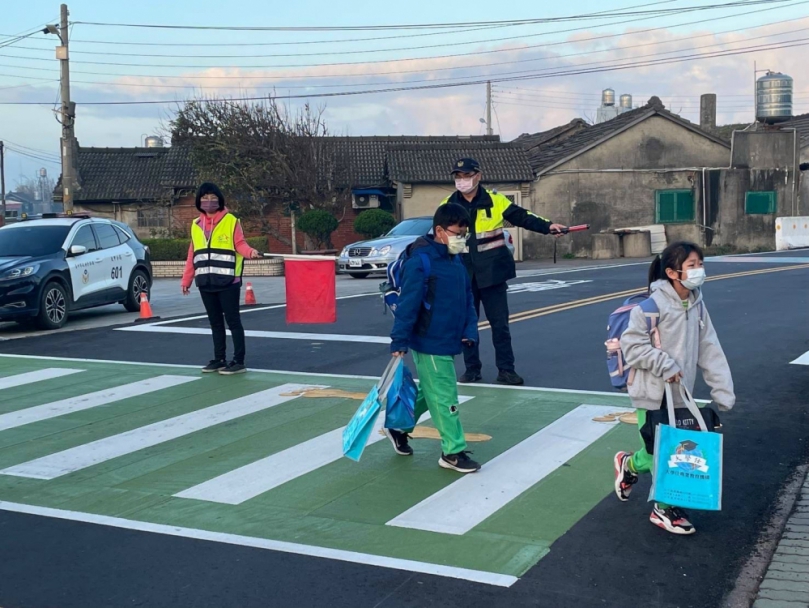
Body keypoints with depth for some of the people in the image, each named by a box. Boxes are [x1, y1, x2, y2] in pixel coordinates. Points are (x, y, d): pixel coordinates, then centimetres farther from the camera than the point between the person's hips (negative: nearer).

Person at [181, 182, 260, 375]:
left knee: (233, 321, -2)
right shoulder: (196, 225, 14)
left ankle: (239, 361, 2)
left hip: (227, 282, -5)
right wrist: (186, 280, 15)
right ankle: (219, 359, 20)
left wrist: (250, 252, -28)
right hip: (206, 283, 5)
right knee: (215, 322, 12)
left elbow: (239, 243, -6)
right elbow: (193, 254, 16)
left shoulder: (231, 221, -2)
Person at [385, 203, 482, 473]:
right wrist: (399, 340, -22)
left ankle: (399, 427, 37)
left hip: (447, 342, 9)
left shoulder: (456, 261, 10)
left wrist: (470, 330, 4)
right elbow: (408, 303, -21)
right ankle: (453, 452, 8)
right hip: (429, 343, -9)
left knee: (429, 392, 20)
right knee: (445, 398, -2)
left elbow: (467, 298, 15)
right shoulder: (421, 261, -18)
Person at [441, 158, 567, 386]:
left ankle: (506, 369, 12)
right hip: (463, 275, 2)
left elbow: (522, 216, -2)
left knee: (500, 323, 3)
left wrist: (548, 226, -14)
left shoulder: (494, 200, -4)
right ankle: (472, 369, 20)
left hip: (492, 273, -1)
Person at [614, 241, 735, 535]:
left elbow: (710, 351, 4)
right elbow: (631, 345, -18)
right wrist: (665, 365, -21)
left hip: (680, 394, 6)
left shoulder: (697, 306, 3)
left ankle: (629, 464, 34)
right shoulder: (654, 305, -18)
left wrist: (723, 392, 0)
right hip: (652, 393, -6)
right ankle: (665, 508, 26)